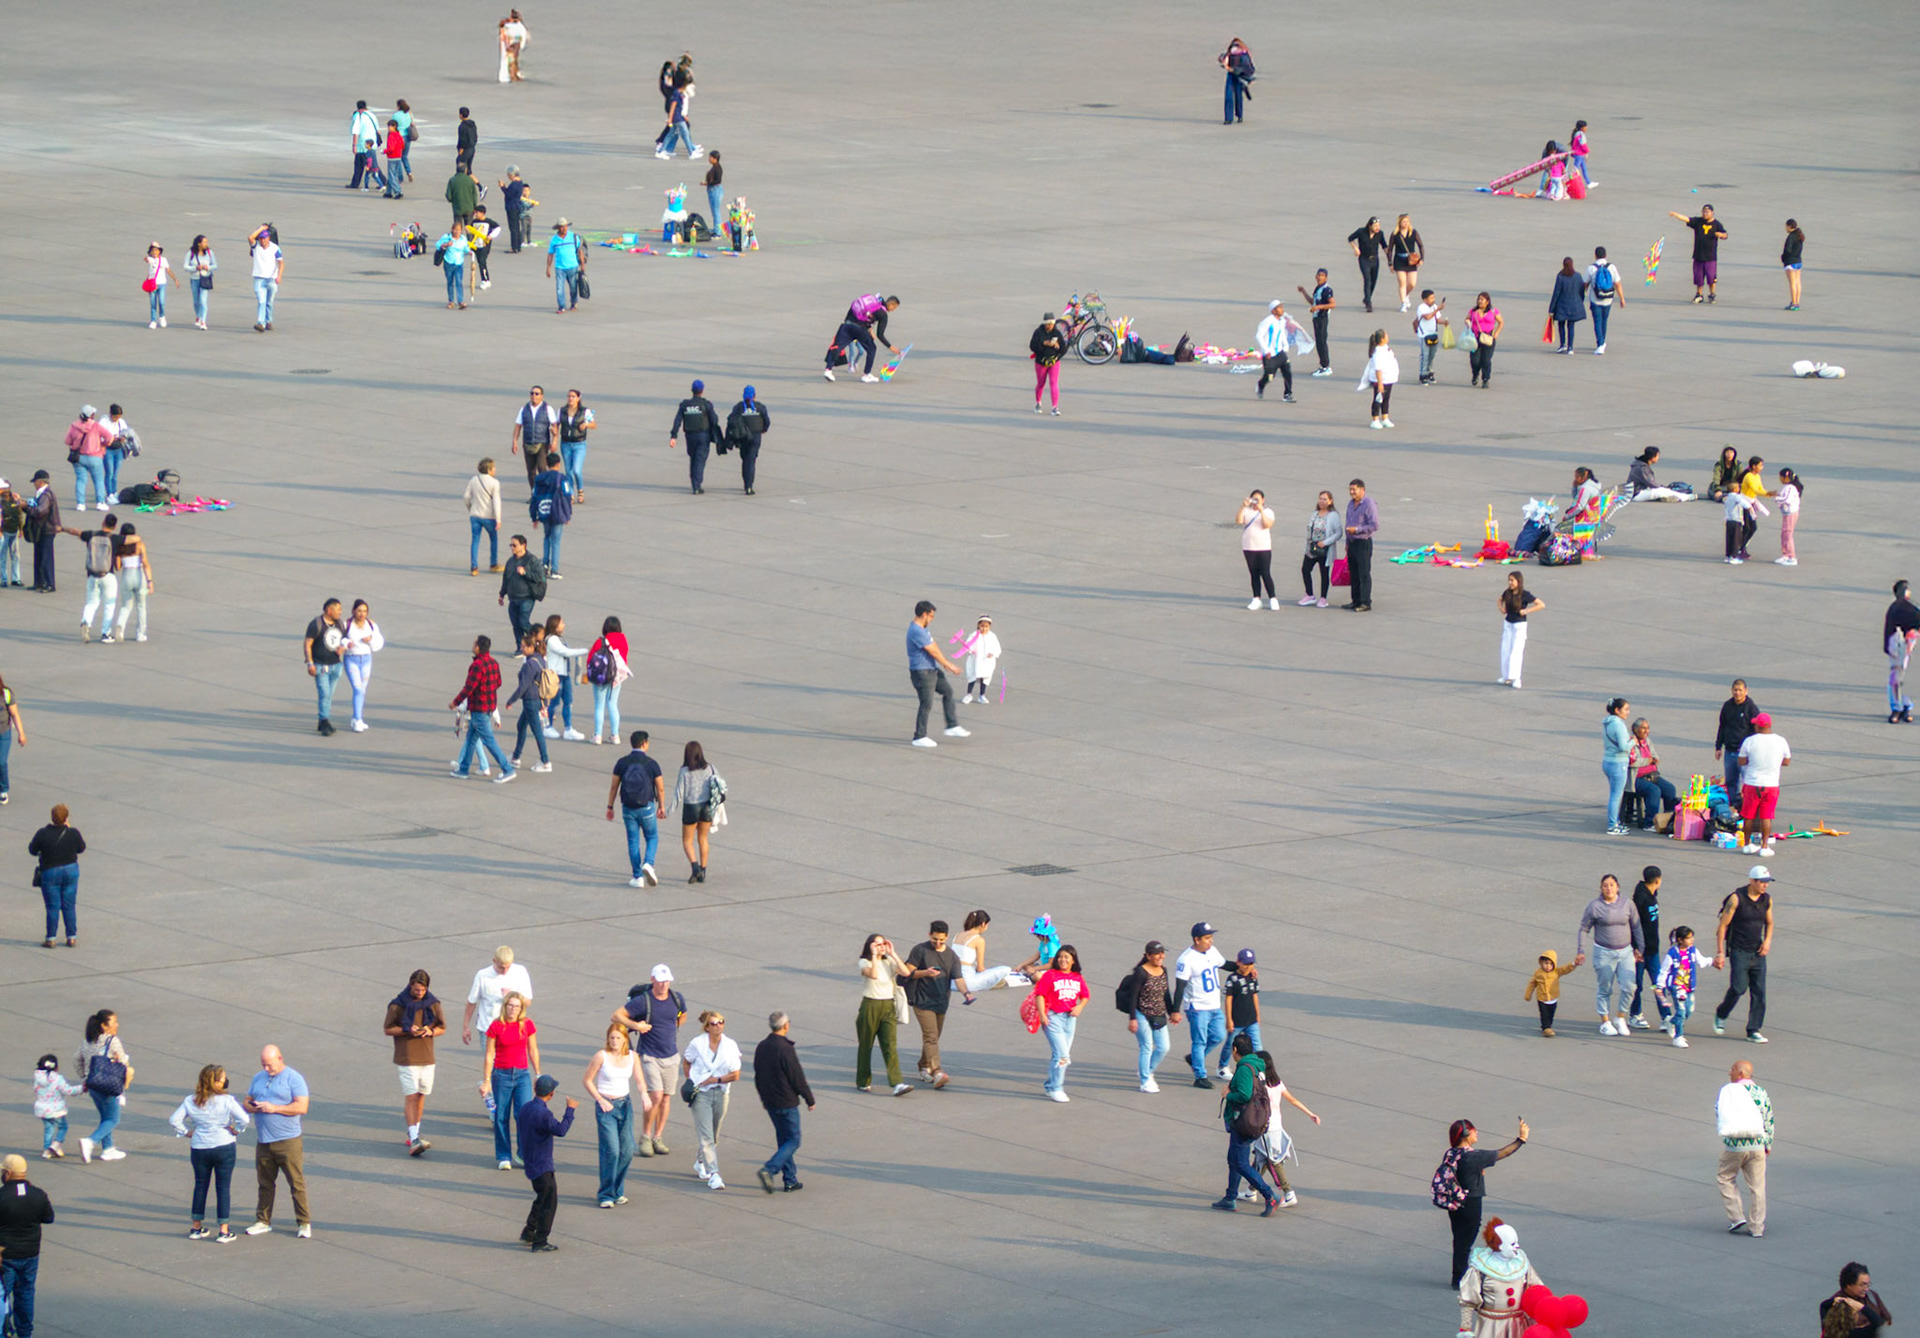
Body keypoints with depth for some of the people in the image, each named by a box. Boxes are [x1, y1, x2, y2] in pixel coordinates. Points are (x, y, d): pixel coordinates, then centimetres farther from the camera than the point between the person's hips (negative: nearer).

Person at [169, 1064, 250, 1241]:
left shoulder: (190, 1102, -3)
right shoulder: (227, 1101, -14)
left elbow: (174, 1119, -4)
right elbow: (244, 1119, -22)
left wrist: (187, 1132, 7)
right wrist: (236, 1130, -3)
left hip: (199, 1150, 3)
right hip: (223, 1146, -3)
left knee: (200, 1186, 16)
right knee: (223, 1188, 4)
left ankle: (196, 1227, 22)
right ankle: (224, 1230, 4)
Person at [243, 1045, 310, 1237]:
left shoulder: (293, 1078, -5)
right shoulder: (258, 1078, 15)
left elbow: (301, 1107, -13)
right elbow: (247, 1102, 19)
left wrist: (274, 1108, -18)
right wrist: (253, 1107, -6)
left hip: (288, 1141, -6)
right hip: (263, 1141, 6)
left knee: (296, 1183, -3)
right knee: (265, 1183, 11)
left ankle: (304, 1223, 2)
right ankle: (263, 1221, 19)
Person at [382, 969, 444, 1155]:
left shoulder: (433, 1004, 5)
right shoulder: (398, 1005, -6)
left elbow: (442, 1028, 11)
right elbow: (388, 1029, -2)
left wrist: (431, 1031, -11)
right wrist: (407, 1030, -19)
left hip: (427, 1058, 4)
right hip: (407, 1058, -4)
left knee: (421, 1096, 11)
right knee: (411, 1097, -12)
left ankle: (413, 1134, 25)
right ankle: (414, 1141, -18)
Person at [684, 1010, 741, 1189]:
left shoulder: (730, 1046, -3)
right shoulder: (697, 1044, -6)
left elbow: (735, 1075, -2)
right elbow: (687, 1063, 13)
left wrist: (716, 1079, -11)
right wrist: (690, 1083, 4)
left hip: (720, 1093, 3)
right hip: (700, 1094, -3)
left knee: (713, 1136, 15)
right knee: (706, 1136, -11)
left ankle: (701, 1162, 42)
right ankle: (713, 1174, -14)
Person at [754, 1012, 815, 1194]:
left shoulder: (761, 1048, 5)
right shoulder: (785, 1049, -20)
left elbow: (757, 1076, 14)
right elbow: (797, 1078, -16)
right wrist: (809, 1099, -4)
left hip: (769, 1102, 8)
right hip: (787, 1102, -8)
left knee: (783, 1139, 16)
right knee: (793, 1141, -1)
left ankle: (790, 1180, 17)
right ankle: (768, 1170, -17)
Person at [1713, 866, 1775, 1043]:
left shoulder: (1767, 899, 6)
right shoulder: (1737, 899, -11)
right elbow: (1722, 926, -8)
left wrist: (1767, 941, 3)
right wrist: (1720, 953, -11)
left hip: (1758, 953, 5)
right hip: (1739, 951, -5)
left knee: (1759, 992, 0)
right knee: (1738, 987, -12)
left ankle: (1753, 1030, 6)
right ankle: (1721, 1015, 16)